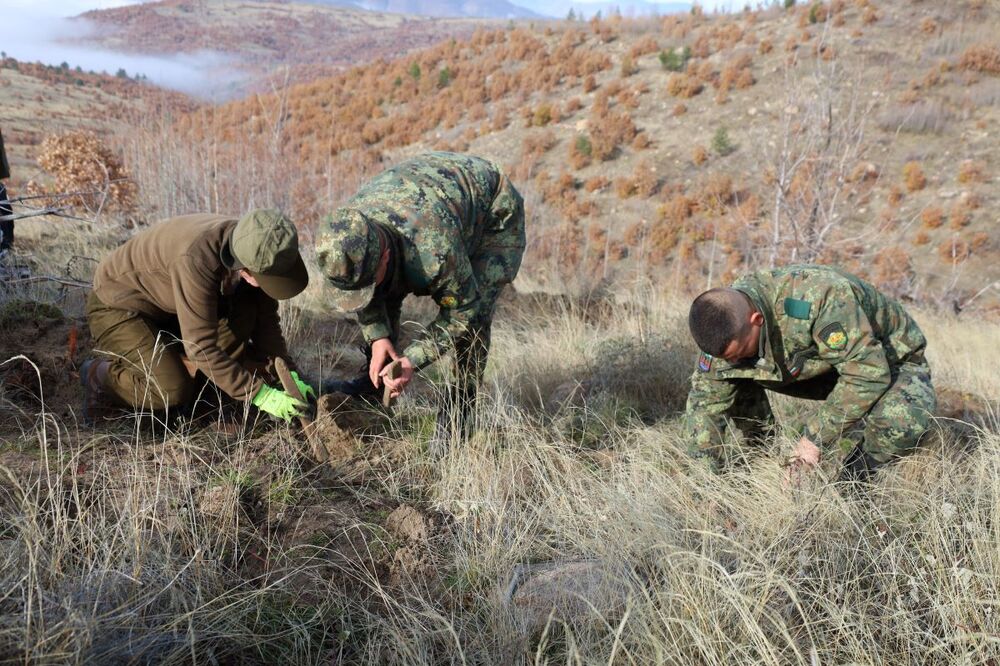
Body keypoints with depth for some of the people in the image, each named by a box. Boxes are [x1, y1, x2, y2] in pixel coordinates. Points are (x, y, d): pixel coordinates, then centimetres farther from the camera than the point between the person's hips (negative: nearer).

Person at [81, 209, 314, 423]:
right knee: (174, 392, -23)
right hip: (118, 307, -7)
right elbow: (200, 346, -36)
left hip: (168, 310, 7)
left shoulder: (254, 252, -17)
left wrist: (288, 375, -14)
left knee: (247, 309, -16)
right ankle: (100, 375, 4)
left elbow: (265, 319, -5)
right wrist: (260, 394, -34)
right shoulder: (197, 258, -39)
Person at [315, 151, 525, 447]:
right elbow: (355, 289, -3)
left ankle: (459, 409, -2)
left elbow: (462, 310, -27)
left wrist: (411, 361, -27)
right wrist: (377, 336, -14)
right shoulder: (345, 238, -26)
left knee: (474, 313, -20)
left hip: (494, 212, -6)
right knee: (386, 292, -2)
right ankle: (376, 378, 17)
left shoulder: (433, 252, -45)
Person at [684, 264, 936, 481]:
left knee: (900, 420, -38)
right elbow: (704, 401, -11)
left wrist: (814, 438, -33)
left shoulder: (819, 298, -39)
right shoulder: (727, 329, -19)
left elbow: (869, 372, -36)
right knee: (736, 381, -12)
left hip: (887, 365, -5)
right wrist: (717, 464, -19)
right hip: (825, 366, 5)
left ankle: (856, 472, -9)